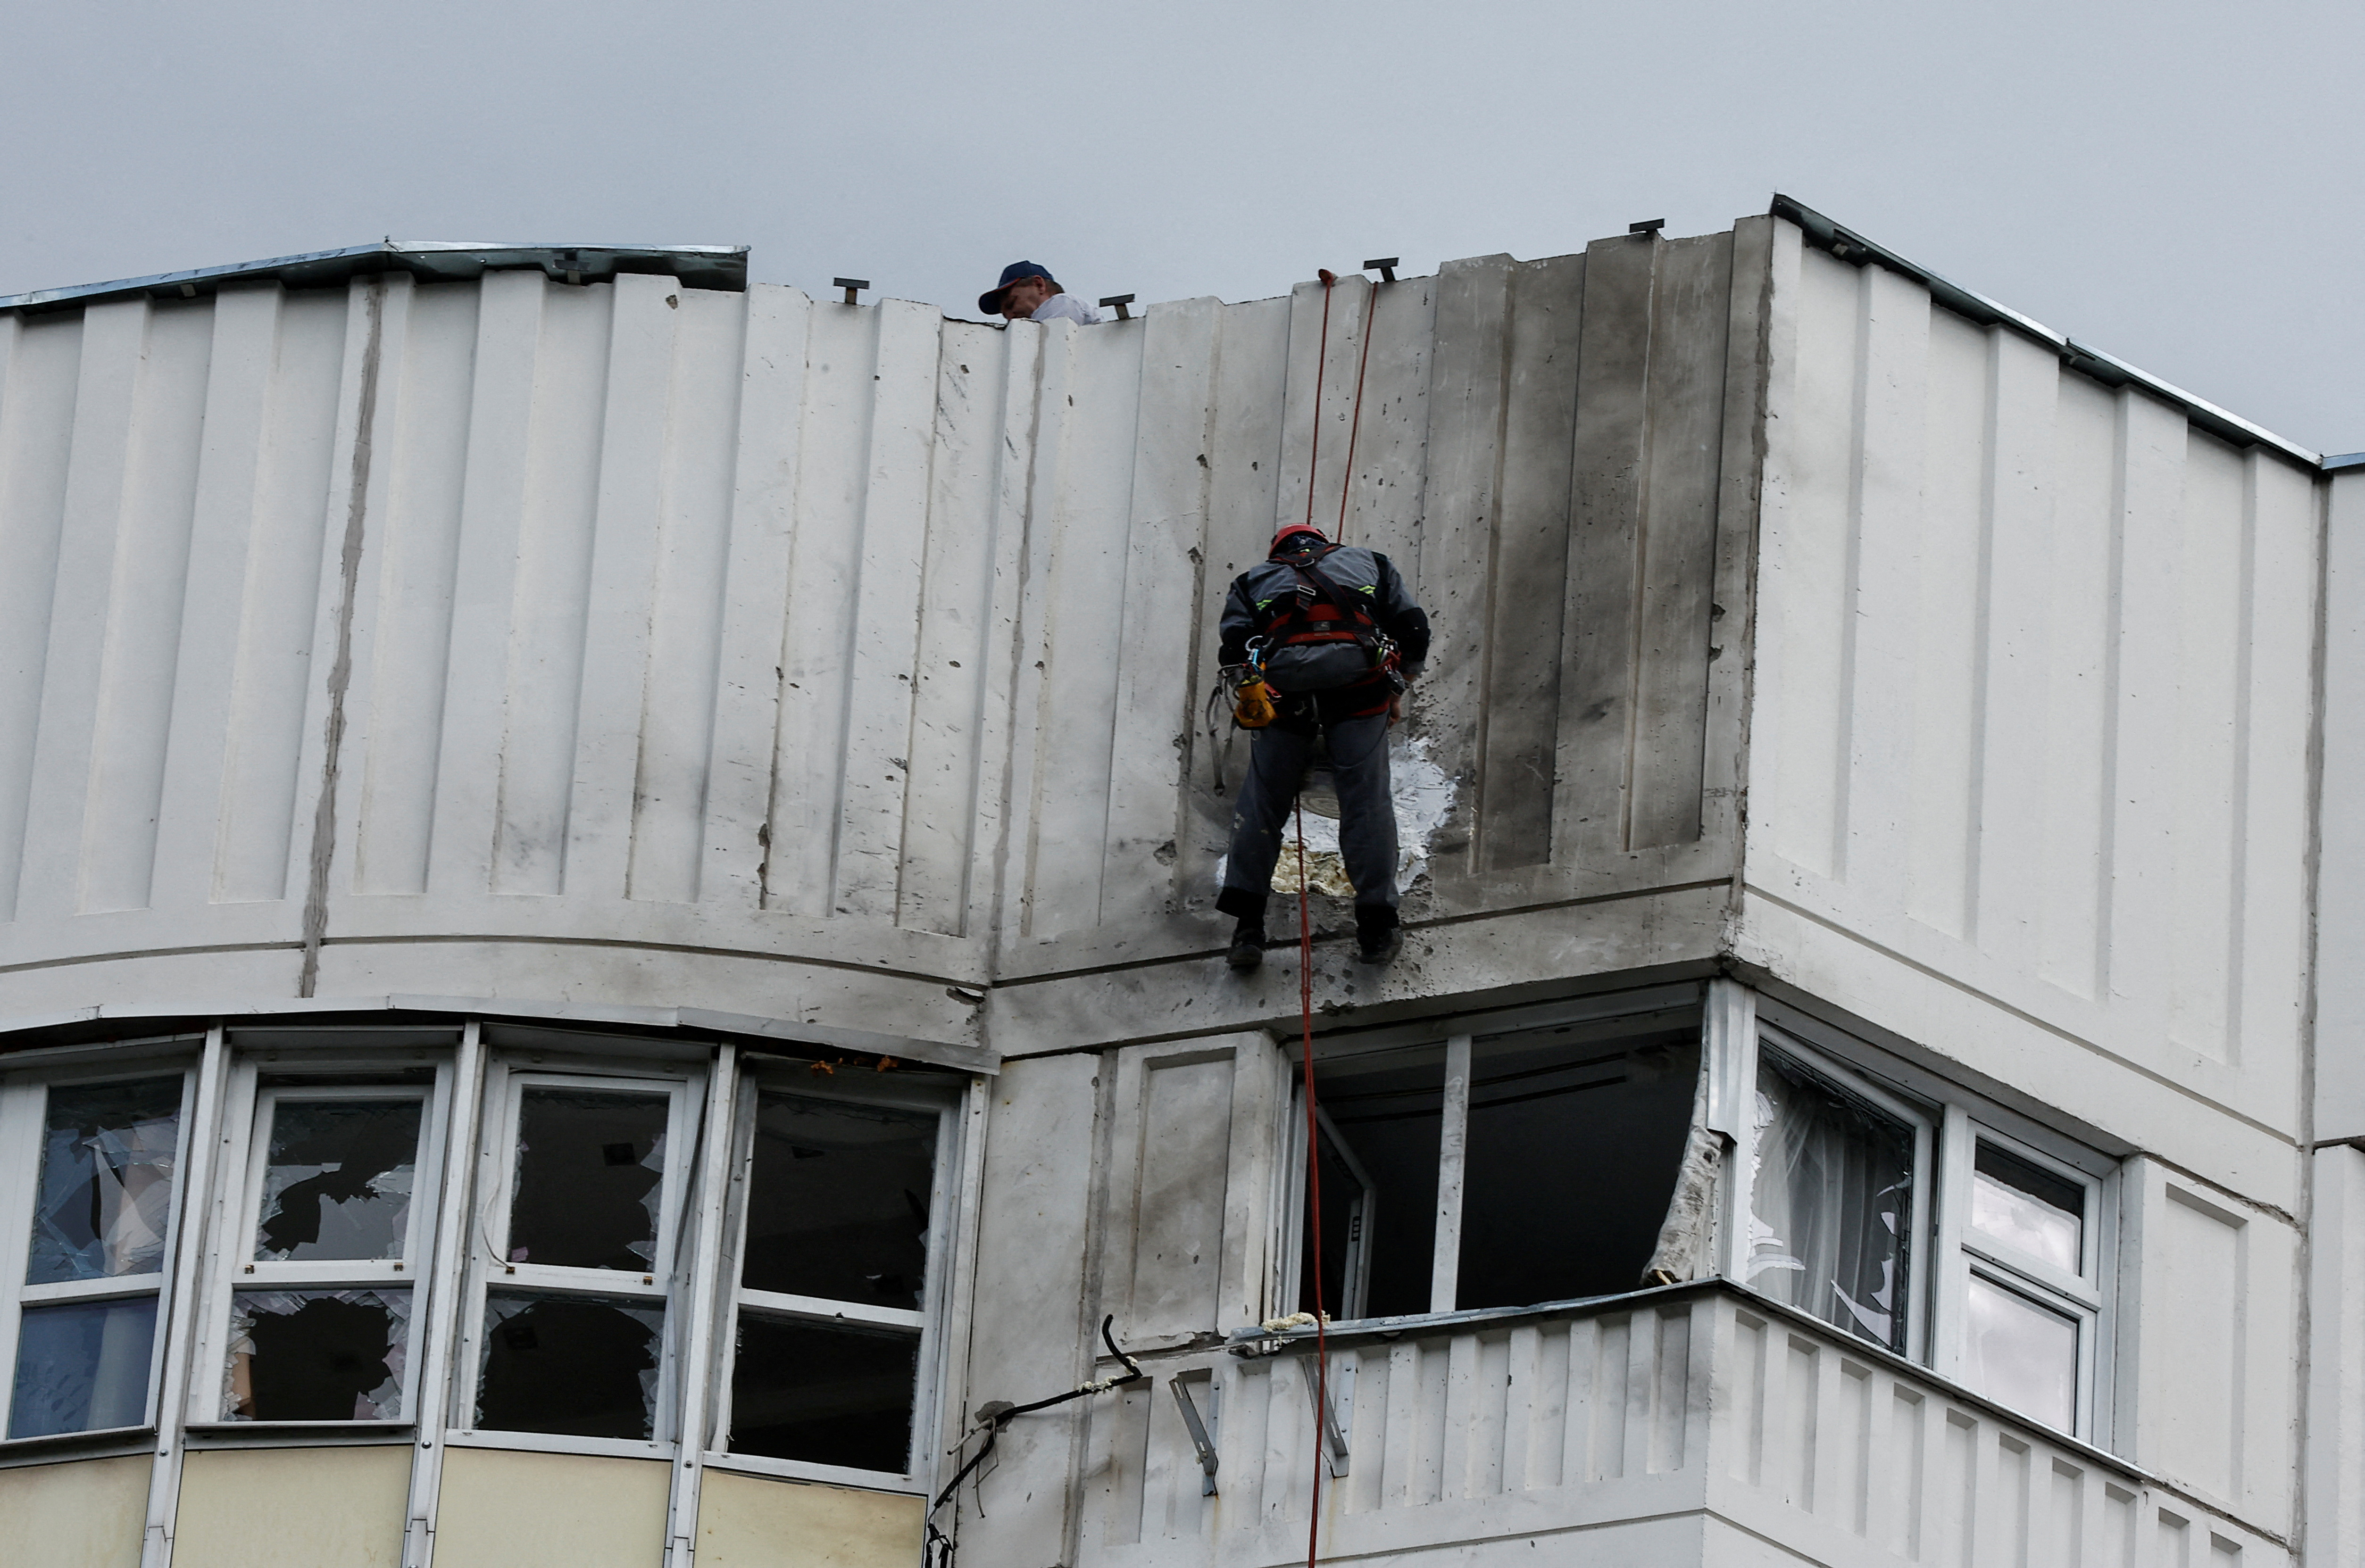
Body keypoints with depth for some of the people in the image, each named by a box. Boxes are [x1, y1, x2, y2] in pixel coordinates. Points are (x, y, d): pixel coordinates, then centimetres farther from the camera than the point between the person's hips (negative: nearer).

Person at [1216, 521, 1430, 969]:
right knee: (1367, 801, 3)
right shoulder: (1367, 562, 31)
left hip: (1284, 675, 0)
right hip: (1360, 675, 0)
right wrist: (1396, 692, 30)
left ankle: (1248, 928, -2)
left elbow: (1234, 647, 11)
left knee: (1262, 801, 7)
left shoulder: (1254, 579, 29)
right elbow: (1413, 627, 20)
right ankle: (1376, 928, -3)